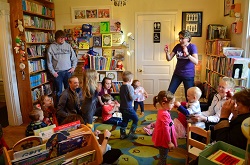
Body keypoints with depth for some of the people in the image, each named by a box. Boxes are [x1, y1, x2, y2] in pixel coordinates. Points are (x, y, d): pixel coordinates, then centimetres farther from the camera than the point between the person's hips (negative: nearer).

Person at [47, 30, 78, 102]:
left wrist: (73, 67, -1)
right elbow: (49, 61, 0)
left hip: (68, 71, 1)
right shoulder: (52, 47, 0)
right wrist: (53, 72, -5)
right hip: (58, 72, -1)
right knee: (59, 91, 9)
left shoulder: (68, 46, 5)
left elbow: (74, 58, 10)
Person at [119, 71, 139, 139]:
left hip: (122, 107, 8)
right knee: (135, 119, 8)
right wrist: (137, 95, -3)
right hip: (128, 108, -8)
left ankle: (122, 134, 23)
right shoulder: (129, 87, -18)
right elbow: (132, 97, -23)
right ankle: (131, 132, 6)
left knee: (124, 120, 19)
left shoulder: (121, 87, 7)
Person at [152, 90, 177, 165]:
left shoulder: (162, 111, -1)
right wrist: (169, 142, -19)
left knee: (163, 156, 29)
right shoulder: (165, 115, -31)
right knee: (163, 157, 10)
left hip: (162, 138, 9)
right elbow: (166, 130, -26)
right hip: (163, 140, -9)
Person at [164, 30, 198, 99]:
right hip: (177, 74, 4)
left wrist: (187, 54, -35)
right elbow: (169, 59, 1)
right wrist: (167, 52, -19)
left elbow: (196, 62, -22)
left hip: (188, 76, -4)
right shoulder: (177, 46, 0)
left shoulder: (192, 47, -11)